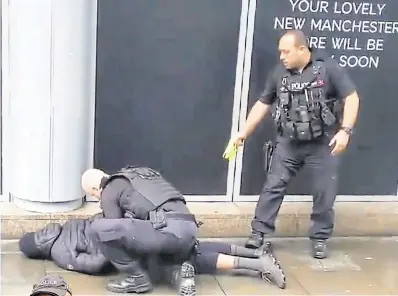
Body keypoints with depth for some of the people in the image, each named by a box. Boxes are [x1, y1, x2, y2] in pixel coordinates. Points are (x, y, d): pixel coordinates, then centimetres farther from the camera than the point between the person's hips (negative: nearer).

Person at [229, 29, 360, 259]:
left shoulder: (328, 68, -10)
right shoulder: (279, 73, 1)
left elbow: (351, 98, -10)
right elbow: (263, 104, 9)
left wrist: (345, 131, -21)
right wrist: (243, 133, 7)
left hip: (323, 142, -3)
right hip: (289, 142, 3)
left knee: (324, 193, 4)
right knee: (273, 187, 2)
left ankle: (320, 239, 20)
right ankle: (260, 233, 11)